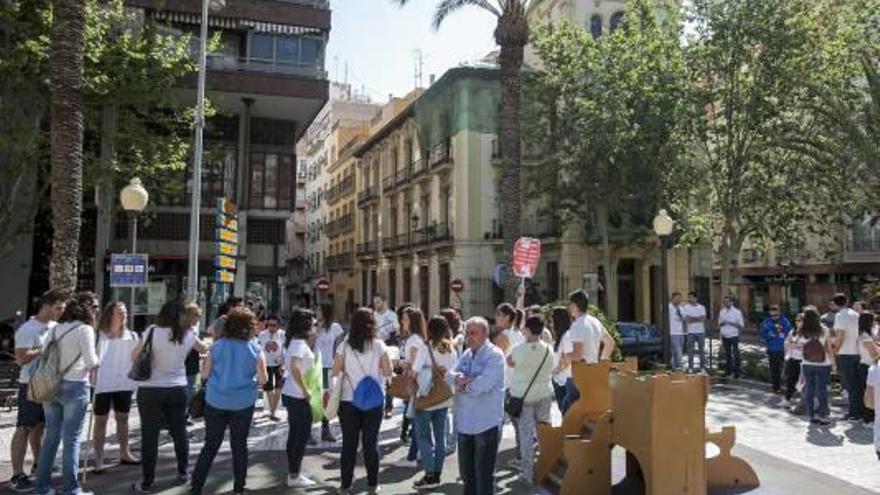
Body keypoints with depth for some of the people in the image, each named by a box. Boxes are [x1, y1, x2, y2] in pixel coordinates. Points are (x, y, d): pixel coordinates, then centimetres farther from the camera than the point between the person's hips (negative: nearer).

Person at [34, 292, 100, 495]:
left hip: (51, 386, 6)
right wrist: (96, 360, 6)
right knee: (71, 439, 1)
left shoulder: (56, 328, 9)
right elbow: (91, 362, -14)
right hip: (74, 387, -6)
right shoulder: (85, 329, -10)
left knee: (51, 436, 15)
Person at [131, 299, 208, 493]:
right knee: (179, 431, 17)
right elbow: (205, 349, 18)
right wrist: (216, 336, 35)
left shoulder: (152, 332, -11)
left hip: (151, 389, -3)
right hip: (178, 389, 3)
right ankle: (183, 472, 29)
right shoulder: (189, 335, -1)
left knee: (150, 435, 4)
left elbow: (134, 357, -3)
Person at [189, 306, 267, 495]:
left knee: (210, 445, 11)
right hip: (243, 403, -1)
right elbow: (263, 379, -6)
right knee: (239, 445, 13)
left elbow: (205, 373, 1)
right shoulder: (255, 349, -8)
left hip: (216, 402, 1)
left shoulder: (217, 346, -5)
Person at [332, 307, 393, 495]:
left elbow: (335, 373, -4)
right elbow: (388, 372, -3)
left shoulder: (344, 346, -6)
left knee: (349, 443, 9)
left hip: (348, 401, 0)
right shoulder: (378, 345, -6)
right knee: (371, 442, 10)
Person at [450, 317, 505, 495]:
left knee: (484, 473, 5)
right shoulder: (466, 354, 11)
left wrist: (462, 384, -9)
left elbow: (482, 384, -25)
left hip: (486, 423, -7)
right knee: (466, 472, 20)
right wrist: (459, 377, -19)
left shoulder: (495, 355, -14)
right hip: (465, 421, 7)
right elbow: (451, 375, 3)